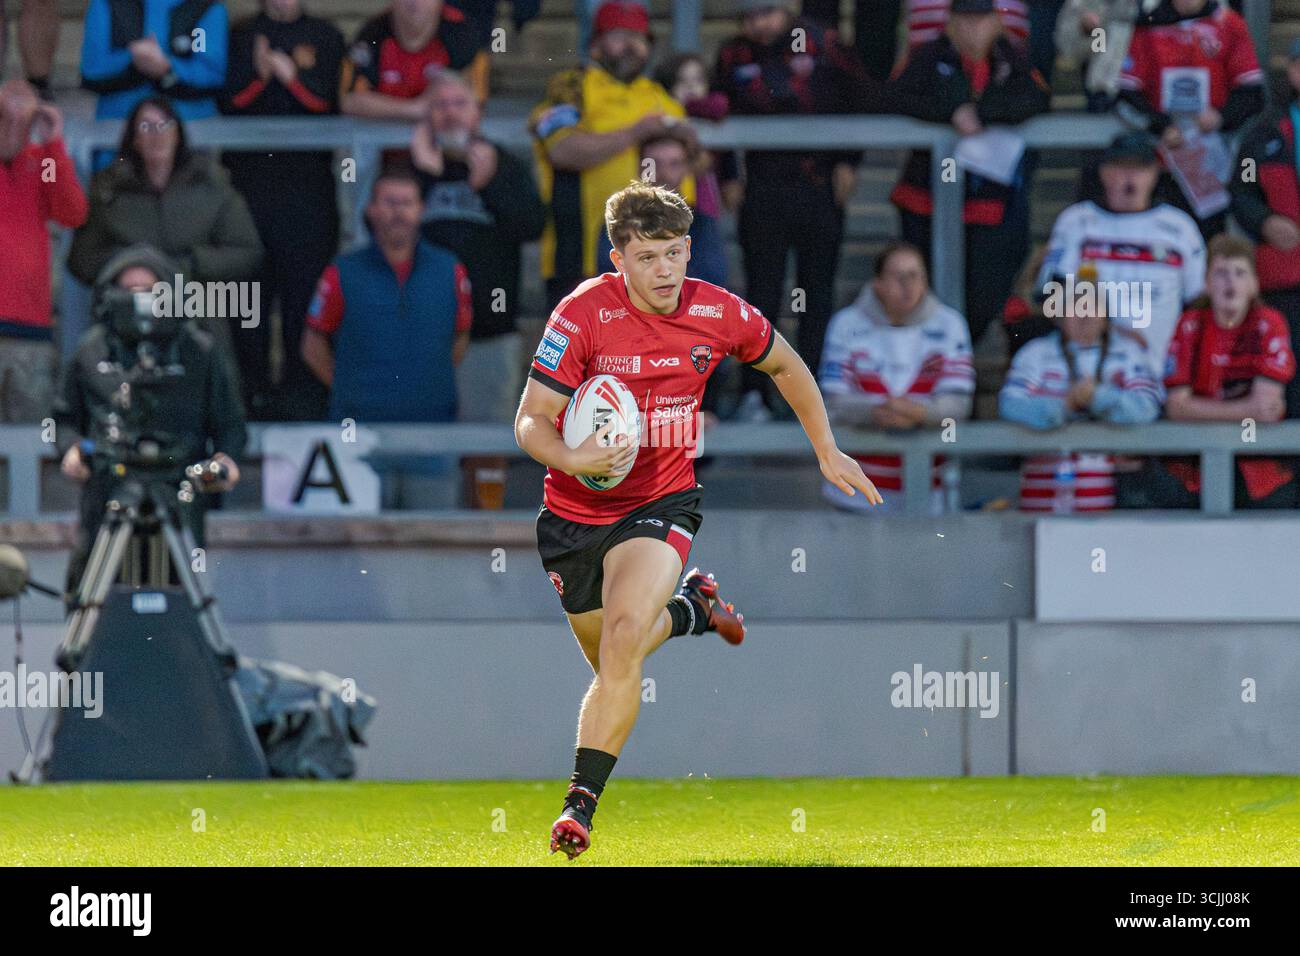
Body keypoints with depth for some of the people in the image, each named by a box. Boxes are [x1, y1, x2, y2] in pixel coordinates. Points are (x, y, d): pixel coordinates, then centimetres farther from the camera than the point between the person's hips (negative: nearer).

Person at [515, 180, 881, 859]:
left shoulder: (720, 314, -9)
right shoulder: (583, 314, -17)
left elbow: (785, 366, 13)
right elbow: (530, 422, -14)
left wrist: (827, 453, 15)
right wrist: (573, 459, -35)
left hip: (662, 503, -1)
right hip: (576, 513, 1)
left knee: (624, 637, -25)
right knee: (612, 662, 14)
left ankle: (581, 802, -20)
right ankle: (693, 608, 47)